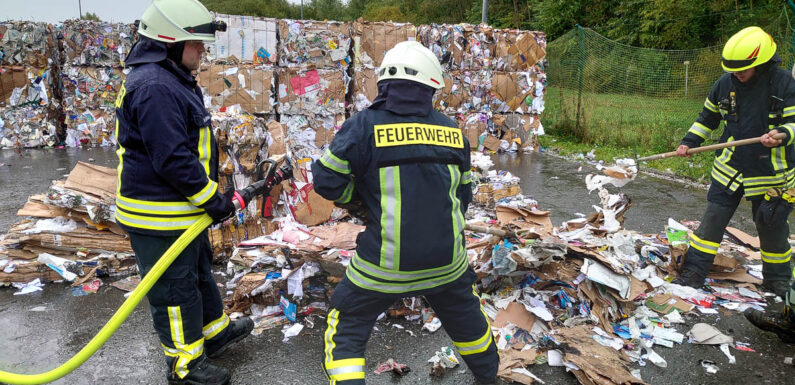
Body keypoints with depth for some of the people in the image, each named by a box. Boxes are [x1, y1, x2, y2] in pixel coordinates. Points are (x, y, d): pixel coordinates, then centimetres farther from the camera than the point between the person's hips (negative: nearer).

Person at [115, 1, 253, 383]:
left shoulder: (171, 79, 11)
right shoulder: (155, 88, -24)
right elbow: (173, 160, -28)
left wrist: (211, 191, 19)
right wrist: (212, 200, -18)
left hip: (182, 207, 11)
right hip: (159, 218, -11)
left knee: (199, 270, 25)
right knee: (175, 290, 5)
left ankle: (214, 332, 45)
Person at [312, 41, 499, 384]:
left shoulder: (365, 125, -10)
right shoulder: (452, 131, 2)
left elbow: (328, 181, -7)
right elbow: (462, 195, 10)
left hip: (384, 265, -4)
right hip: (446, 262, 5)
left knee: (346, 331, 15)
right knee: (466, 318, 31)